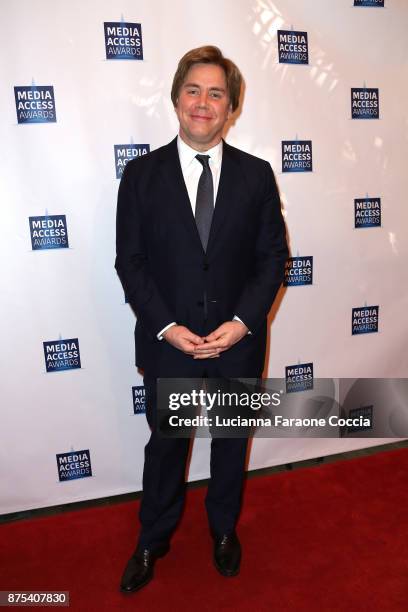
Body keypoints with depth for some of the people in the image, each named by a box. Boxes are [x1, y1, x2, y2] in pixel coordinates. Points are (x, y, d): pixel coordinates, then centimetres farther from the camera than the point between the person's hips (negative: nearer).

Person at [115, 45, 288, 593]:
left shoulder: (256, 174, 0)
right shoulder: (141, 174, -3)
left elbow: (273, 255, -1)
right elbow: (130, 261, -4)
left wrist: (243, 322, -14)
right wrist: (166, 327, -15)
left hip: (239, 341, 2)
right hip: (168, 342, -1)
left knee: (231, 441, 20)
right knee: (165, 444, 17)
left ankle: (224, 528, 48)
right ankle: (153, 539, 43)